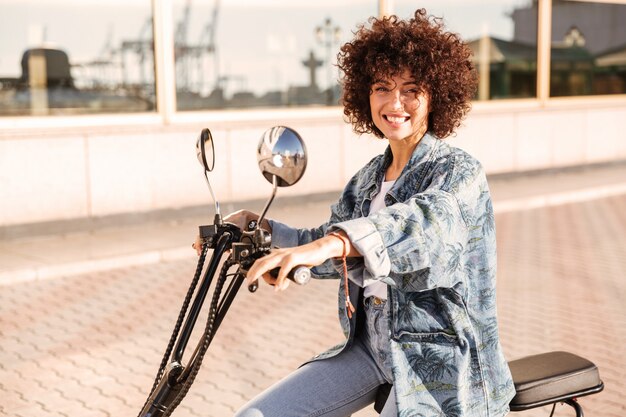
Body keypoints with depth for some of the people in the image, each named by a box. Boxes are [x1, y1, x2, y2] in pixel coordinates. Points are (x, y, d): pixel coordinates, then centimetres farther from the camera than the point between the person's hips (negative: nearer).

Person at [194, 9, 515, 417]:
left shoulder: (458, 171, -12)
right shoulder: (368, 177, 10)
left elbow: (429, 218, -35)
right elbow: (328, 248, 18)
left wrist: (330, 244, -51)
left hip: (441, 359, -6)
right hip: (370, 346, 7)